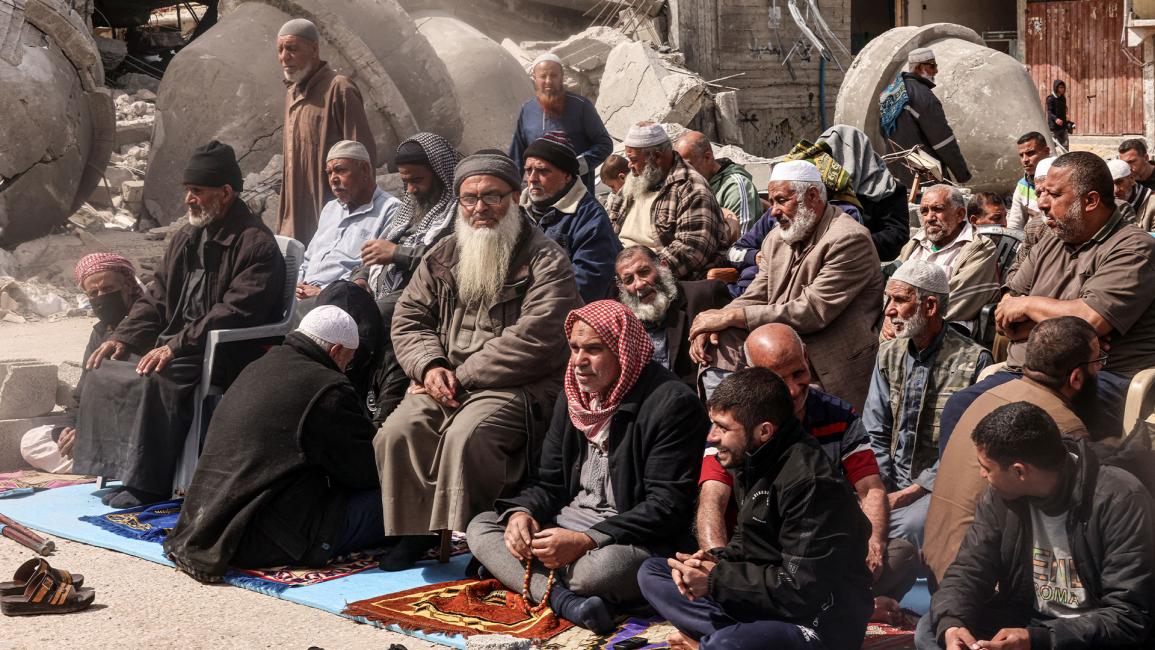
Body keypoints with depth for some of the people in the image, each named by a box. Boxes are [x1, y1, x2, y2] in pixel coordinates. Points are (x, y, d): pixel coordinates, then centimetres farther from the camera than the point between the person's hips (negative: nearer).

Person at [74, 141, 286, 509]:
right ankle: (112, 467, 0)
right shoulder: (186, 240, 16)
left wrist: (177, 345, -28)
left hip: (224, 358, -9)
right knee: (104, 371, -6)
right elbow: (156, 300, 19)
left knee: (155, 382, -31)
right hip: (176, 350, 9)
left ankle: (146, 485, -22)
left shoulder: (256, 245, -12)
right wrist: (123, 338, 2)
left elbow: (234, 313, -22)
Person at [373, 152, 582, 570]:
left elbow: (534, 340, -15)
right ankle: (416, 530, -4)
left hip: (518, 387, -5)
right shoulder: (443, 256, 16)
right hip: (446, 380, 5)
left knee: (465, 436, -33)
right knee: (397, 431, -21)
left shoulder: (545, 261, -4)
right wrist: (431, 367, -8)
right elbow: (408, 319, 14)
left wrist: (462, 376, -14)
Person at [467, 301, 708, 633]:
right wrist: (522, 512, -10)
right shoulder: (574, 394, 11)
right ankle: (563, 598, -27)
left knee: (600, 568, -40)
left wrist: (585, 541, -25)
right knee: (480, 526, -5)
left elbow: (667, 505, -20)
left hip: (634, 539, -9)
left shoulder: (671, 403, -15)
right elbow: (549, 481, 15)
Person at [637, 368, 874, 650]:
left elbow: (803, 590, -25)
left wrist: (716, 580, -18)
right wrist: (715, 561, -5)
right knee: (652, 571, 9)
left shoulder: (809, 483, -23)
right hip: (769, 598, 10)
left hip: (826, 620, -10)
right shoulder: (752, 463, 6)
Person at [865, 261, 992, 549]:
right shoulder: (889, 354, 11)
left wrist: (913, 492, -14)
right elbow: (875, 433, 11)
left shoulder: (975, 361, -8)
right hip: (892, 482, 5)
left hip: (939, 488, -5)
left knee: (905, 526, -33)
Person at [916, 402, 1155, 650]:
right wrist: (950, 625, -24)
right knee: (929, 629, -11)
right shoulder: (1001, 495, -2)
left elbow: (1130, 617, -22)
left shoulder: (1119, 500, -20)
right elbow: (969, 570, -1)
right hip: (1024, 623, 7)